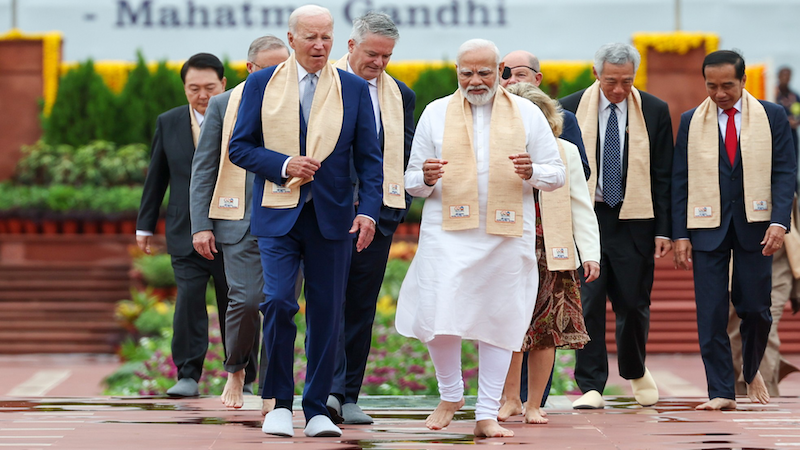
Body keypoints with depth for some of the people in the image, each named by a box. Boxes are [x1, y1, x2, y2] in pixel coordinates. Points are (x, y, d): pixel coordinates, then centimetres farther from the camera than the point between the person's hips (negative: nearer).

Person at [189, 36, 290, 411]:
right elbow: (203, 169, 7)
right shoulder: (223, 105, 7)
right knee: (245, 300, -11)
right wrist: (201, 225, -2)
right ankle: (237, 371, 15)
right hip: (240, 221, -1)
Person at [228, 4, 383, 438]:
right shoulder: (261, 85, 5)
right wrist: (283, 165, -11)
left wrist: (368, 210, -8)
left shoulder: (354, 89, 6)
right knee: (277, 302, -13)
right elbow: (240, 147, 5)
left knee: (326, 313, 2)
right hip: (277, 215, -1)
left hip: (331, 218, 1)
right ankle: (279, 402, 1)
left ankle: (317, 410, 12)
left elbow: (369, 158, 5)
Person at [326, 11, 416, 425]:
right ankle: (330, 388, -18)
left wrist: (399, 205, 2)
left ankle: (349, 397, 9)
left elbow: (406, 156, 16)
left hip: (378, 209, 4)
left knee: (362, 306, 5)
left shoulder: (400, 96, 14)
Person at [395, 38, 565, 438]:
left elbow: (556, 175, 8)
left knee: (499, 322, 2)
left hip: (507, 236, 0)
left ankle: (487, 415, 11)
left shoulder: (527, 114, 8)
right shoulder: (435, 113, 9)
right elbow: (412, 182, 11)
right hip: (448, 233, 0)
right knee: (438, 317, -11)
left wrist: (532, 173, -14)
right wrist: (426, 179, -13)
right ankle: (450, 394, 14)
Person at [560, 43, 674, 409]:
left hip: (634, 221, 1)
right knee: (588, 303, -4)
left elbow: (663, 175, 4)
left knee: (634, 303, 5)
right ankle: (591, 386, 3)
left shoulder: (654, 111, 3)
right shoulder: (570, 110, 0)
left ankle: (635, 371, 31)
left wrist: (663, 230, -1)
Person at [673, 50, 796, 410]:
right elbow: (680, 181, 6)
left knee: (755, 309, 2)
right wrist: (680, 235, -2)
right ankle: (721, 392, 1)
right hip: (707, 228, 1)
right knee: (711, 313, -4)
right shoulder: (691, 122, 6)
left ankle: (752, 371, 29)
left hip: (754, 227, 0)